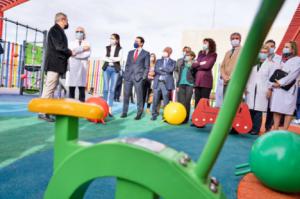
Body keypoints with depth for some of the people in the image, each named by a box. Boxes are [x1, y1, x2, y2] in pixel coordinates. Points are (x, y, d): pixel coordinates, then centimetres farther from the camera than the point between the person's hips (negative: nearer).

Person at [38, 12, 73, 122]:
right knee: (49, 87, -11)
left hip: (57, 63, 10)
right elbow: (59, 46, -16)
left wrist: (68, 54, 4)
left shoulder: (59, 31, 22)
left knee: (51, 88, 9)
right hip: (54, 63, -10)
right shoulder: (55, 29, -6)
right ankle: (43, 112, -10)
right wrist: (70, 52, -3)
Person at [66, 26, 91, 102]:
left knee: (82, 88, -5)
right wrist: (82, 48, -8)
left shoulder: (87, 44, 15)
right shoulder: (71, 43, 20)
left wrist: (76, 53, -6)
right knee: (71, 88, -3)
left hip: (82, 68, -1)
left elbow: (87, 55, -3)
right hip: (72, 67, 1)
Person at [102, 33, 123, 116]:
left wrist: (109, 58, -9)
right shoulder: (107, 48, 12)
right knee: (106, 88, -1)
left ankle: (110, 109, -1)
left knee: (112, 89, -3)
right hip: (107, 68, 2)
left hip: (115, 70, -2)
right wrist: (114, 59, -11)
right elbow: (104, 58, 1)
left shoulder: (120, 49, 5)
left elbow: (119, 58, -10)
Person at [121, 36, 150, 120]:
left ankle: (139, 114, 5)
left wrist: (144, 77, -8)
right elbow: (127, 65, 17)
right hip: (128, 77, 4)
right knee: (126, 95, 4)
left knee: (139, 96, -3)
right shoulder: (130, 52, 18)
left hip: (138, 77, -4)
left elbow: (147, 67, 2)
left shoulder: (146, 53, 6)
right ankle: (124, 112, 12)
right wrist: (125, 74, 5)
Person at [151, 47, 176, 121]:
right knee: (155, 99, 0)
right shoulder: (159, 61, 18)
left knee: (166, 99, -2)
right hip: (157, 82, 2)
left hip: (166, 83, -2)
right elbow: (155, 70, 3)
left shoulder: (173, 62, 11)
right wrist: (165, 72, -7)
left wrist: (162, 68, -1)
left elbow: (171, 69, -9)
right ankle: (154, 114, 8)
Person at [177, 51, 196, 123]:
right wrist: (177, 85, 14)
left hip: (189, 85, -5)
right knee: (180, 102, 3)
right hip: (181, 85, 5)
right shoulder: (182, 65, 19)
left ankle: (185, 118, 3)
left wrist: (194, 86, -14)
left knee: (187, 102, -4)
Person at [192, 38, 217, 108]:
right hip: (197, 79, 5)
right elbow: (193, 65, 11)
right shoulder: (200, 53, 19)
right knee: (197, 101, 3)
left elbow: (207, 65, -11)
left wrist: (198, 64, 2)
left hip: (206, 80, -5)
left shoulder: (213, 55, 3)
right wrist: (200, 64, -3)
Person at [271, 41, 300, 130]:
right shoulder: (280, 59, 20)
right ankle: (275, 130, 6)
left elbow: (293, 75, -8)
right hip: (277, 88, 5)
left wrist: (280, 83, -14)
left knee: (288, 110, -3)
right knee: (276, 109, 3)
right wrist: (273, 83, 1)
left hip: (289, 89, -5)